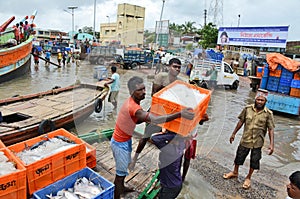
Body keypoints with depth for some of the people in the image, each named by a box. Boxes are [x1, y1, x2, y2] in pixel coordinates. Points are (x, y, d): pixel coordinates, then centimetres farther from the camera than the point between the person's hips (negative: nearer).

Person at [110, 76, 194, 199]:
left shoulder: (132, 102, -2)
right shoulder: (133, 108, -35)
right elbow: (155, 120, -47)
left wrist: (146, 118, -10)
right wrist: (179, 114, -53)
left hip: (124, 140, 10)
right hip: (120, 144, -10)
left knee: (124, 166, 28)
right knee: (121, 173, 5)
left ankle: (121, 188, 51)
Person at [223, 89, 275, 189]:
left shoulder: (268, 113, -11)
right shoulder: (248, 109, -7)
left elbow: (271, 129, -9)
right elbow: (241, 121, 1)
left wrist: (271, 144, -15)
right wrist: (234, 134, 5)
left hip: (257, 142, -1)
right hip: (245, 139, 1)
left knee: (254, 160, 11)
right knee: (239, 156, 14)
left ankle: (248, 178, 34)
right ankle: (235, 172, 39)